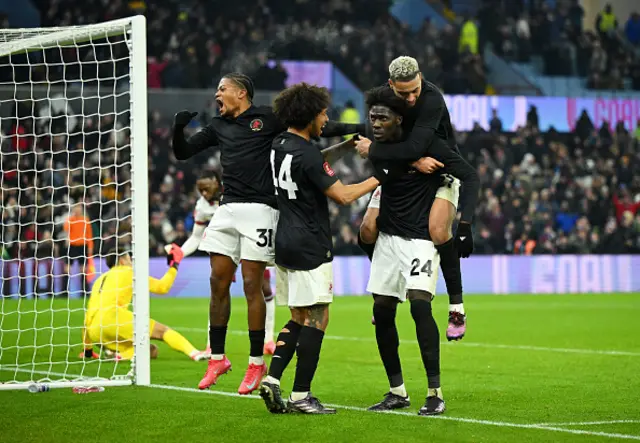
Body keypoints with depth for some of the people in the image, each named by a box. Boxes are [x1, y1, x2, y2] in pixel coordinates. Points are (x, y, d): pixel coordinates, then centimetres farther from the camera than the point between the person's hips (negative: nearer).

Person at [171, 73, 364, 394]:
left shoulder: (267, 118, 1)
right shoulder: (218, 127, 18)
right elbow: (182, 153, 22)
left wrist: (354, 129, -7)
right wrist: (178, 129, 2)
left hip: (258, 209, -5)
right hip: (227, 209, 5)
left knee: (252, 286, -5)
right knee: (218, 283, 3)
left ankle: (256, 362, 3)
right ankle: (217, 358, 14)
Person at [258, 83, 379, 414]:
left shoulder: (280, 146, 9)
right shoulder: (307, 155, -17)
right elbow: (343, 195, -17)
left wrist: (346, 146, 22)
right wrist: (378, 179, -5)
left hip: (285, 245, 9)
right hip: (310, 247, -9)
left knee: (299, 318, 15)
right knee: (317, 318, -2)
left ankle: (272, 378, 2)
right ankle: (301, 395, -3)